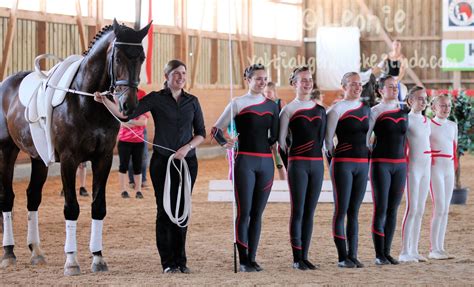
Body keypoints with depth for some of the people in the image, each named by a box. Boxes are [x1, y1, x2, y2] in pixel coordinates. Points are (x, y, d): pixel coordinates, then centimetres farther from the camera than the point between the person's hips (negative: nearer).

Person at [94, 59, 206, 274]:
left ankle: (181, 261, 14)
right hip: (162, 161, -3)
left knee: (182, 211, 6)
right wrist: (104, 101, -26)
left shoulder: (192, 102, 6)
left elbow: (201, 133, 9)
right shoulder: (155, 99, -3)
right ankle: (168, 262, 5)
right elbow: (126, 115, -12)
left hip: (187, 161, 3)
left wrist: (188, 147, -9)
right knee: (165, 210, -1)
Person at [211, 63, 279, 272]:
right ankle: (243, 261, -1)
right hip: (245, 161, -4)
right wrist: (224, 143, -16)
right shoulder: (238, 104, -1)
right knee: (244, 212, -5)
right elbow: (216, 129, -3)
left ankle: (252, 259, 11)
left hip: (266, 162, 4)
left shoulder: (271, 106, 11)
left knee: (257, 213, 6)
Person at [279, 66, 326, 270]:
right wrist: (285, 162, -1)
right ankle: (297, 259, -1)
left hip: (317, 163, 5)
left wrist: (326, 155, 14)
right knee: (298, 211, -5)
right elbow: (280, 139, 0)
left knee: (310, 212, 6)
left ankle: (305, 257, 9)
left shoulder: (320, 110, 13)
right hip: (298, 163, -5)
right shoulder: (289, 109, -1)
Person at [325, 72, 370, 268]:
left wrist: (367, 155, 17)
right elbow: (327, 138, -4)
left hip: (362, 163, 6)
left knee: (354, 211, 7)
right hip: (343, 163, -6)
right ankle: (342, 257, -2)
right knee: (341, 210, -4)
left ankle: (353, 256, 9)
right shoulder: (337, 109, -6)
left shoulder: (366, 109, 13)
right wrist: (332, 157, 1)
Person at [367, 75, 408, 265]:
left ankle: (387, 252, 11)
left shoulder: (403, 113, 11)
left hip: (400, 165, 5)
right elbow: (365, 137, -4)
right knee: (381, 209, -6)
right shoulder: (375, 112, -4)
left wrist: (404, 161, 15)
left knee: (393, 209, 6)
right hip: (380, 164, -5)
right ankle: (379, 254, -2)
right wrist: (369, 159, -5)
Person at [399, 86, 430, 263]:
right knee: (411, 209, -10)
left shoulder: (426, 121, 13)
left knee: (420, 210, 7)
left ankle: (414, 250, 11)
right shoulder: (406, 119, -7)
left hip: (426, 167, 7)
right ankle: (404, 252, -8)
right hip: (413, 167, -7)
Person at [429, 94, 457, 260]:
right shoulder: (428, 125, -5)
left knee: (445, 209, 5)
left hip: (449, 168, 6)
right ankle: (433, 249, -9)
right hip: (435, 167, -6)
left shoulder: (453, 126, 12)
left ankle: (440, 248, 9)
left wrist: (454, 165, 12)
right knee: (439, 208, -12)